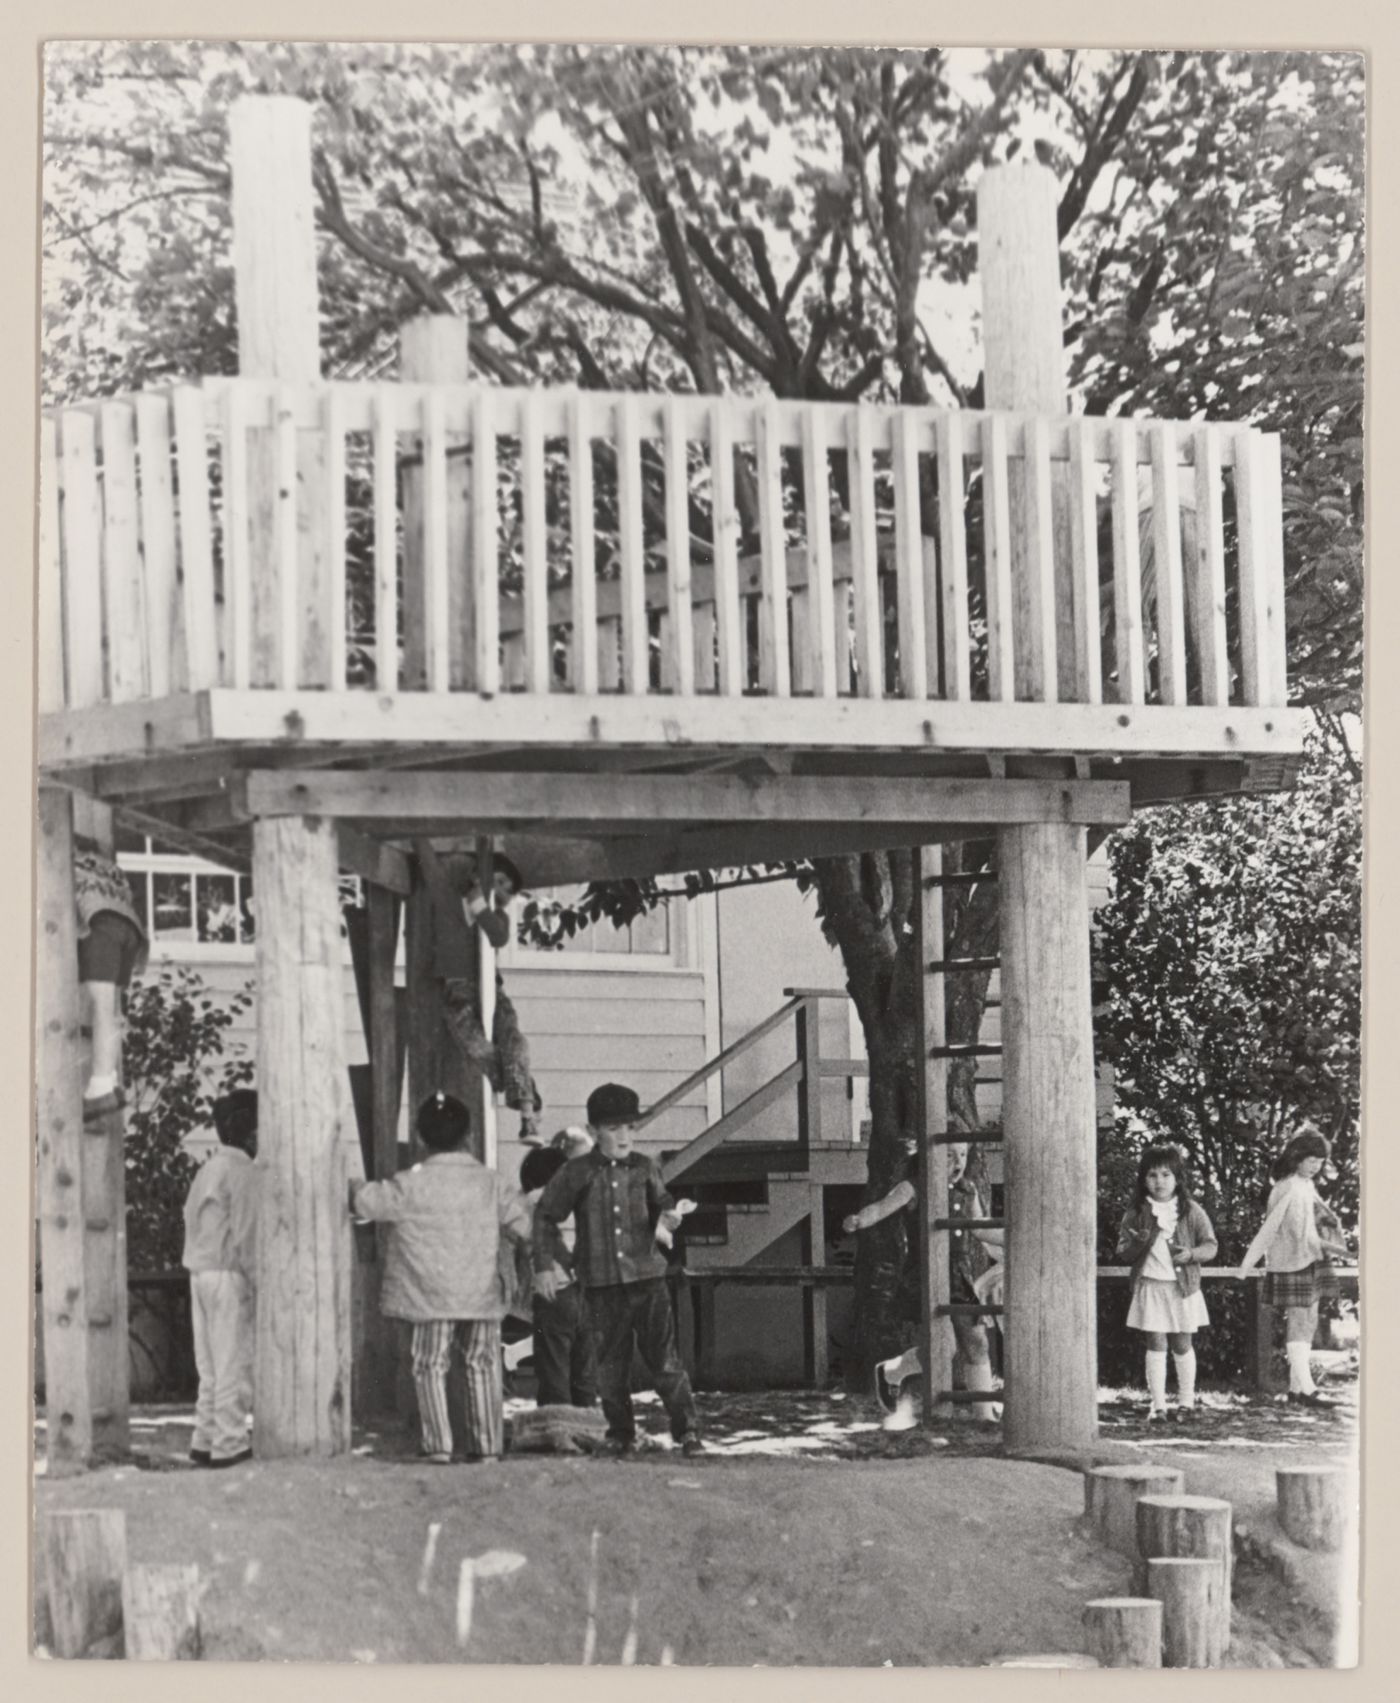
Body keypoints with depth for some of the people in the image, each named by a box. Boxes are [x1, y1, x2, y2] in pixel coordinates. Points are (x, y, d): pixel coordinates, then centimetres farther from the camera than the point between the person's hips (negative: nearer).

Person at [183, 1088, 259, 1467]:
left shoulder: (208, 1169, 14)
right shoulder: (242, 1173, -12)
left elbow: (193, 1223, 15)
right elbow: (246, 1237, -16)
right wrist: (259, 1284, -11)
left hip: (200, 1274, 8)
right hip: (229, 1277, -8)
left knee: (211, 1364, 13)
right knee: (234, 1364, -3)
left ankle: (205, 1440, 15)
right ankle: (229, 1444, -2)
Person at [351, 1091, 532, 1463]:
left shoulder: (412, 1185, -9)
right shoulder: (490, 1183, 0)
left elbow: (365, 1201, -2)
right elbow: (522, 1224, 2)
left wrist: (353, 1187, 19)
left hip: (432, 1298, -3)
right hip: (482, 1293, 3)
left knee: (430, 1366, 5)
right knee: (482, 1366, 12)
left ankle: (439, 1446, -3)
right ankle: (487, 1445, 12)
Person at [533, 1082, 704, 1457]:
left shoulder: (644, 1169, 5)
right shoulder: (575, 1174, 1)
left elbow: (660, 1202, 19)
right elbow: (545, 1218, 9)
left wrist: (667, 1216, -5)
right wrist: (545, 1264, 3)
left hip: (647, 1276, 0)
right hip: (602, 1285, 0)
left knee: (665, 1359, -3)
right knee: (611, 1365, 5)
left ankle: (687, 1430, 3)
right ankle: (621, 1434, 17)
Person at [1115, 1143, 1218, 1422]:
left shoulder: (1191, 1212, -1)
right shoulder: (1136, 1214, 0)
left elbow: (1210, 1246, 1)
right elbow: (1123, 1251, 1)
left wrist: (1191, 1254, -18)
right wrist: (1137, 1244, -20)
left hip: (1182, 1287, 0)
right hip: (1149, 1286, 0)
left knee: (1182, 1344, 8)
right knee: (1155, 1344, 0)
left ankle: (1186, 1401, 21)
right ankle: (1157, 1404, 3)